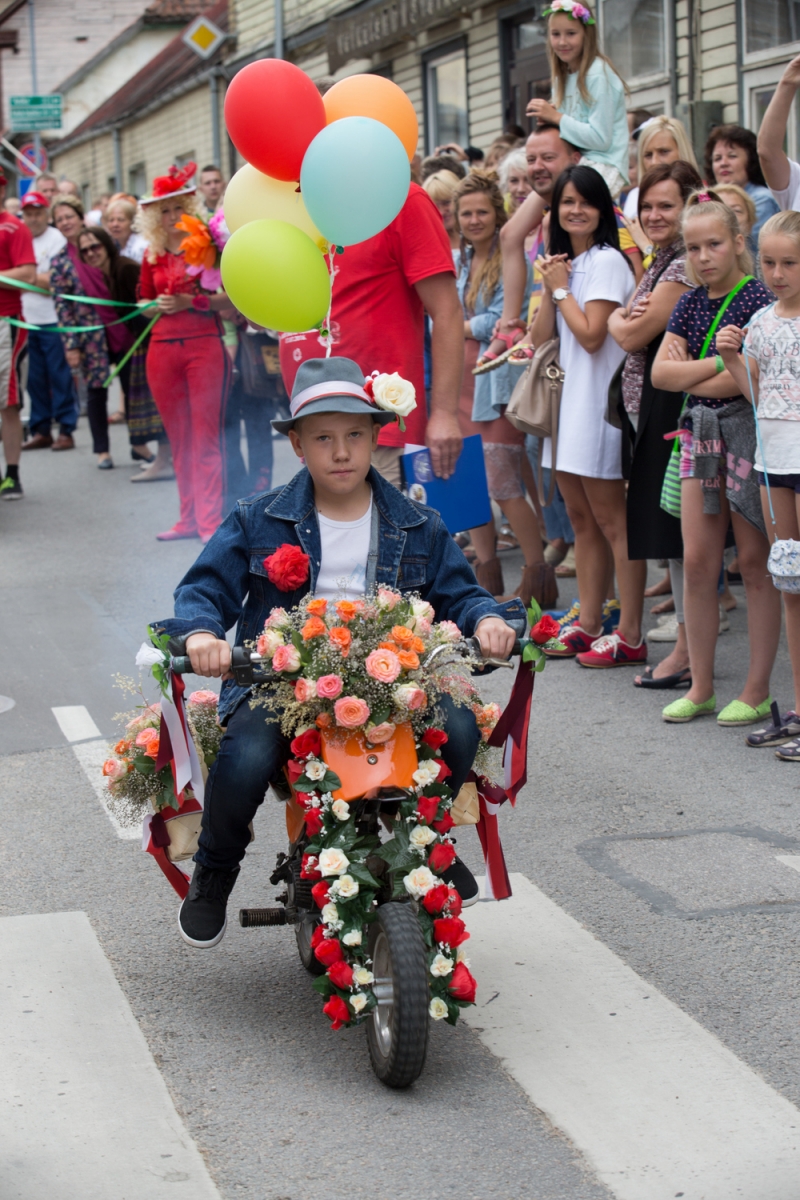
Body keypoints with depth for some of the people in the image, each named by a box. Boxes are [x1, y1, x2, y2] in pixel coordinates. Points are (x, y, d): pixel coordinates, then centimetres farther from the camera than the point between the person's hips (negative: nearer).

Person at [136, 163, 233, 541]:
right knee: (179, 438, 6)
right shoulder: (153, 255, 12)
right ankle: (189, 518, 12)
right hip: (163, 350, 4)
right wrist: (157, 306, 1)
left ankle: (210, 520, -6)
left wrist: (190, 302, -16)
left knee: (205, 435, -7)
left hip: (204, 346, -4)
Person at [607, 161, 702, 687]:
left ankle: (688, 651, -1)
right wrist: (627, 317, -5)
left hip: (673, 404, -10)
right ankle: (690, 644, 16)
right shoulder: (662, 261, 17)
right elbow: (623, 327, 16)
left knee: (679, 532, -6)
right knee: (673, 530, 11)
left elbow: (634, 336, -15)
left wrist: (618, 320, 5)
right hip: (651, 406, 10)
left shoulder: (684, 268, -15)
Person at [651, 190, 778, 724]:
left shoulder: (757, 299, -10)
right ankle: (701, 686, 14)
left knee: (755, 563, 0)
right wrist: (718, 363, -10)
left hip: (748, 431, -6)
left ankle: (758, 690, 8)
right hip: (701, 433, 6)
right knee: (697, 561, 5)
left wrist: (686, 373, -8)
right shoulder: (690, 304, 10)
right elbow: (660, 374, 2)